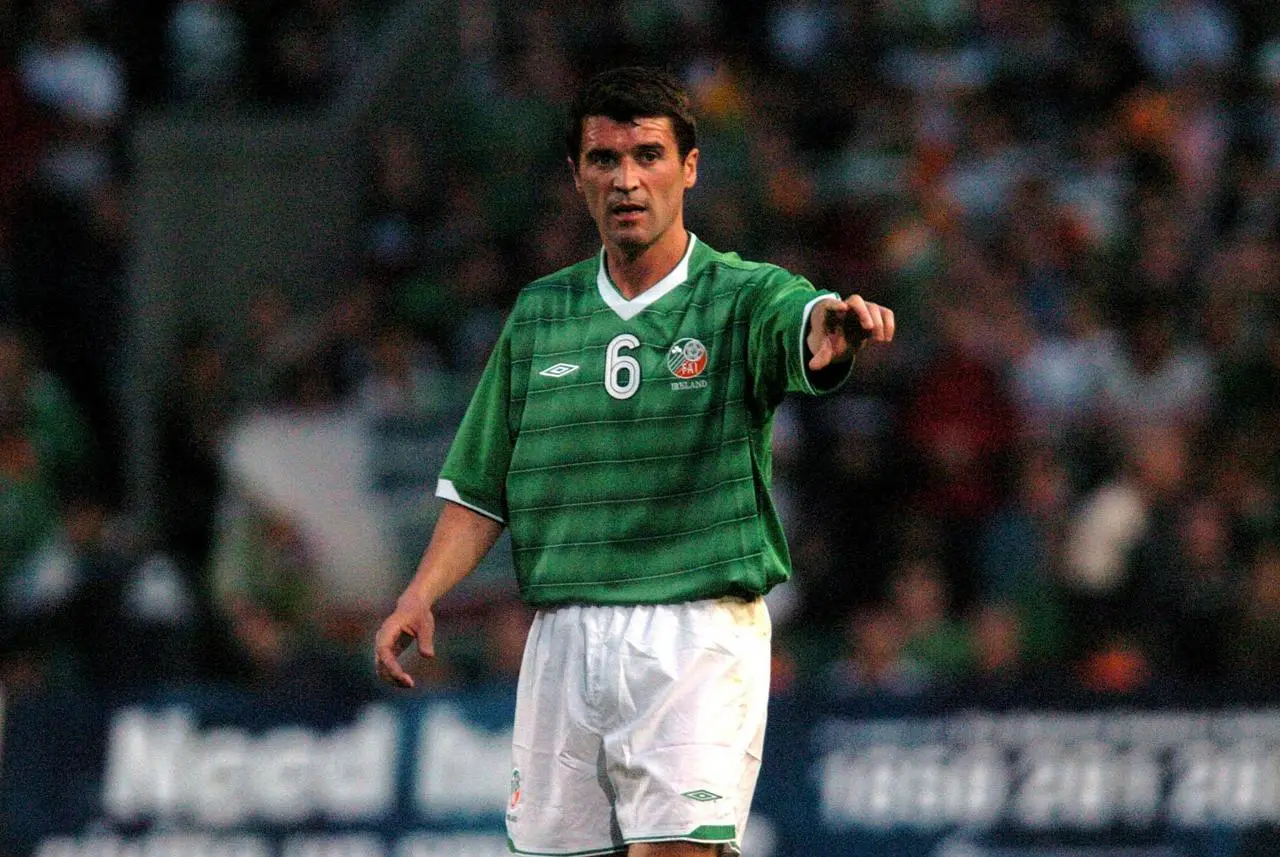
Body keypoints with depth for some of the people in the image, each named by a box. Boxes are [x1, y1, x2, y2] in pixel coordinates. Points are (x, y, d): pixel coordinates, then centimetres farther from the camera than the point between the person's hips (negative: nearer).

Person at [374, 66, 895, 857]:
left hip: (699, 637, -4)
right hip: (563, 637, 4)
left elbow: (804, 330, -24)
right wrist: (422, 594, 2)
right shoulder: (541, 315, 13)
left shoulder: (743, 298, 0)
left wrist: (836, 327, -49)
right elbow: (481, 487, 17)